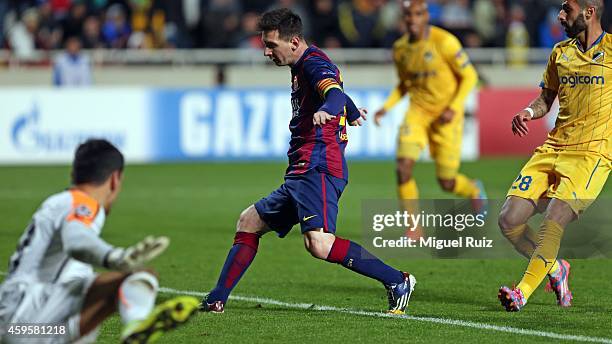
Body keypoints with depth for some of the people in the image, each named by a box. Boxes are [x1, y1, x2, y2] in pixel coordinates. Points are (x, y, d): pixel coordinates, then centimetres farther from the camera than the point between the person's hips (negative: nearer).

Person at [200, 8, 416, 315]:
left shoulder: (313, 63, -8)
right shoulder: (303, 67, 22)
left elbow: (336, 94, -29)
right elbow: (338, 93, 41)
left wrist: (325, 111, -51)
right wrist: (352, 113, 62)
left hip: (318, 167, -11)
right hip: (301, 174, 11)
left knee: (319, 243, -27)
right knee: (249, 222, 17)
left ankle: (397, 282, -21)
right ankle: (216, 301, 22)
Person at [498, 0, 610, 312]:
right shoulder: (560, 52, 15)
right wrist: (529, 112, 1)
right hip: (552, 149, 6)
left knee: (553, 223, -23)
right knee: (509, 220, -5)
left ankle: (523, 293, -13)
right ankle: (555, 269, 18)